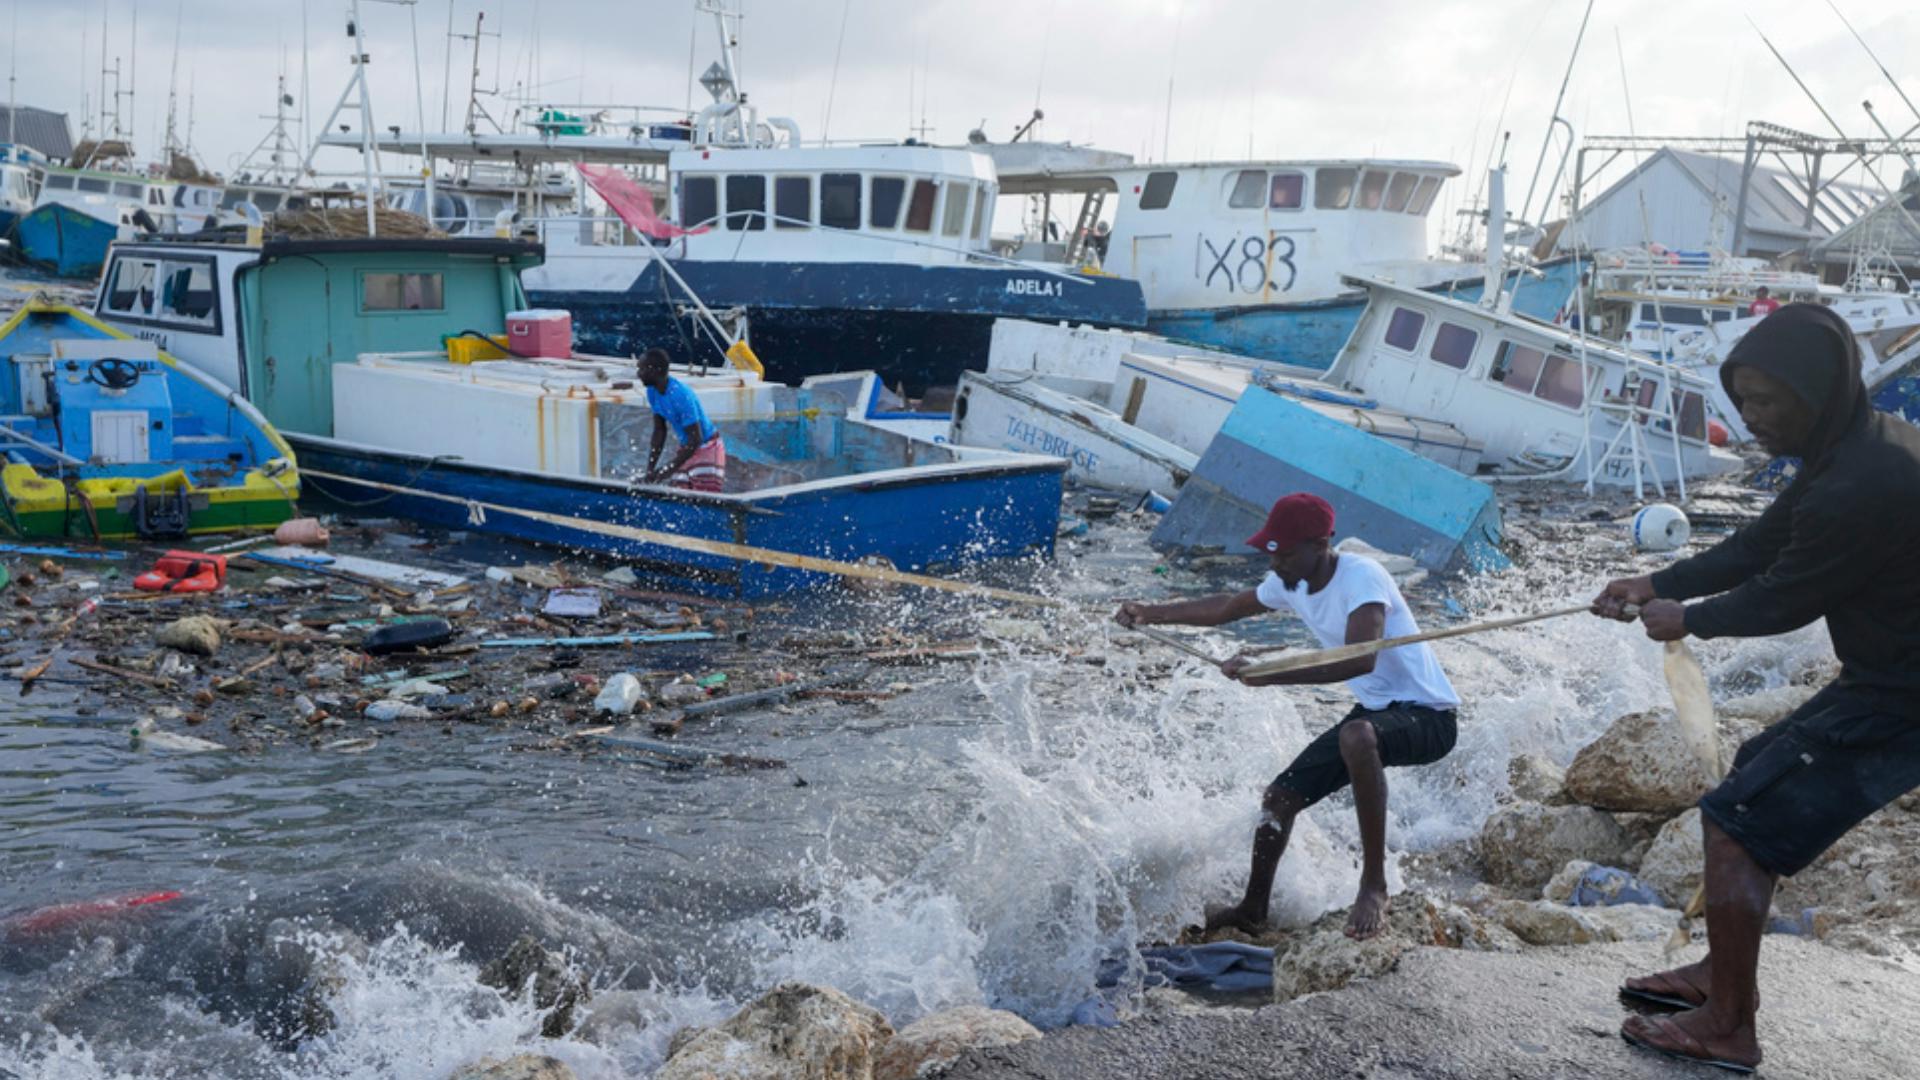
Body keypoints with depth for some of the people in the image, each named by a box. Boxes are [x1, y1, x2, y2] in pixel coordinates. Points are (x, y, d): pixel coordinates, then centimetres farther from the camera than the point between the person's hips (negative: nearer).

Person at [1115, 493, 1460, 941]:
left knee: (1357, 736, -41)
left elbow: (1360, 660, -41)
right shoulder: (1288, 584, 1)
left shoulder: (1361, 577, -25)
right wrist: (1152, 613, 21)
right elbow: (1230, 606, 21)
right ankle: (1253, 910, 31)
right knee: (1280, 796, 8)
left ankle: (1374, 884, -28)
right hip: (1374, 712, 9)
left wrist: (1268, 674, -42)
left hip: (1427, 715, -9)